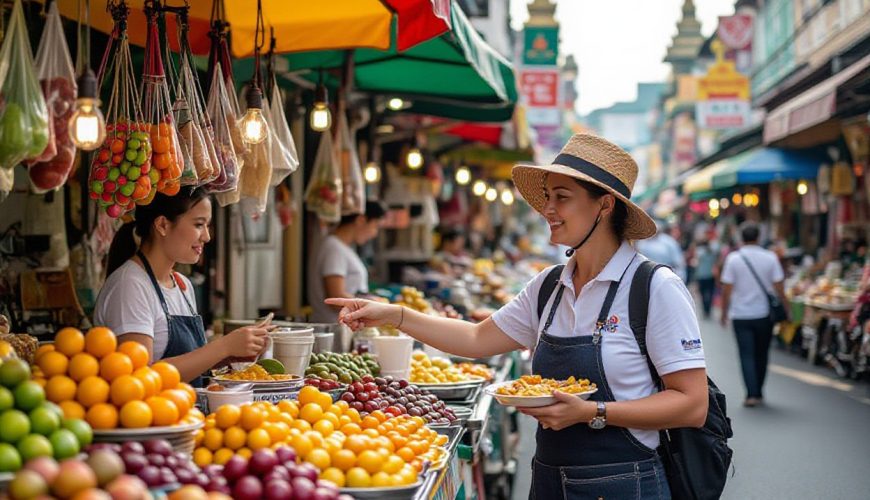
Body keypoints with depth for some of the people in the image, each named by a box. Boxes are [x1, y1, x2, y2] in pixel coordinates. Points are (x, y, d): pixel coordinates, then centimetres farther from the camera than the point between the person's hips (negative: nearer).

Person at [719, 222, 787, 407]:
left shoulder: (733, 258, -6)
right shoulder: (770, 258, -4)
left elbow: (726, 289, -5)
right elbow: (779, 287, -5)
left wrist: (724, 313, 5)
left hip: (741, 315, -2)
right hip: (764, 314, 2)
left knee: (747, 355, 1)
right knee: (761, 355, 15)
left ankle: (751, 394, -10)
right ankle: (758, 393, 22)